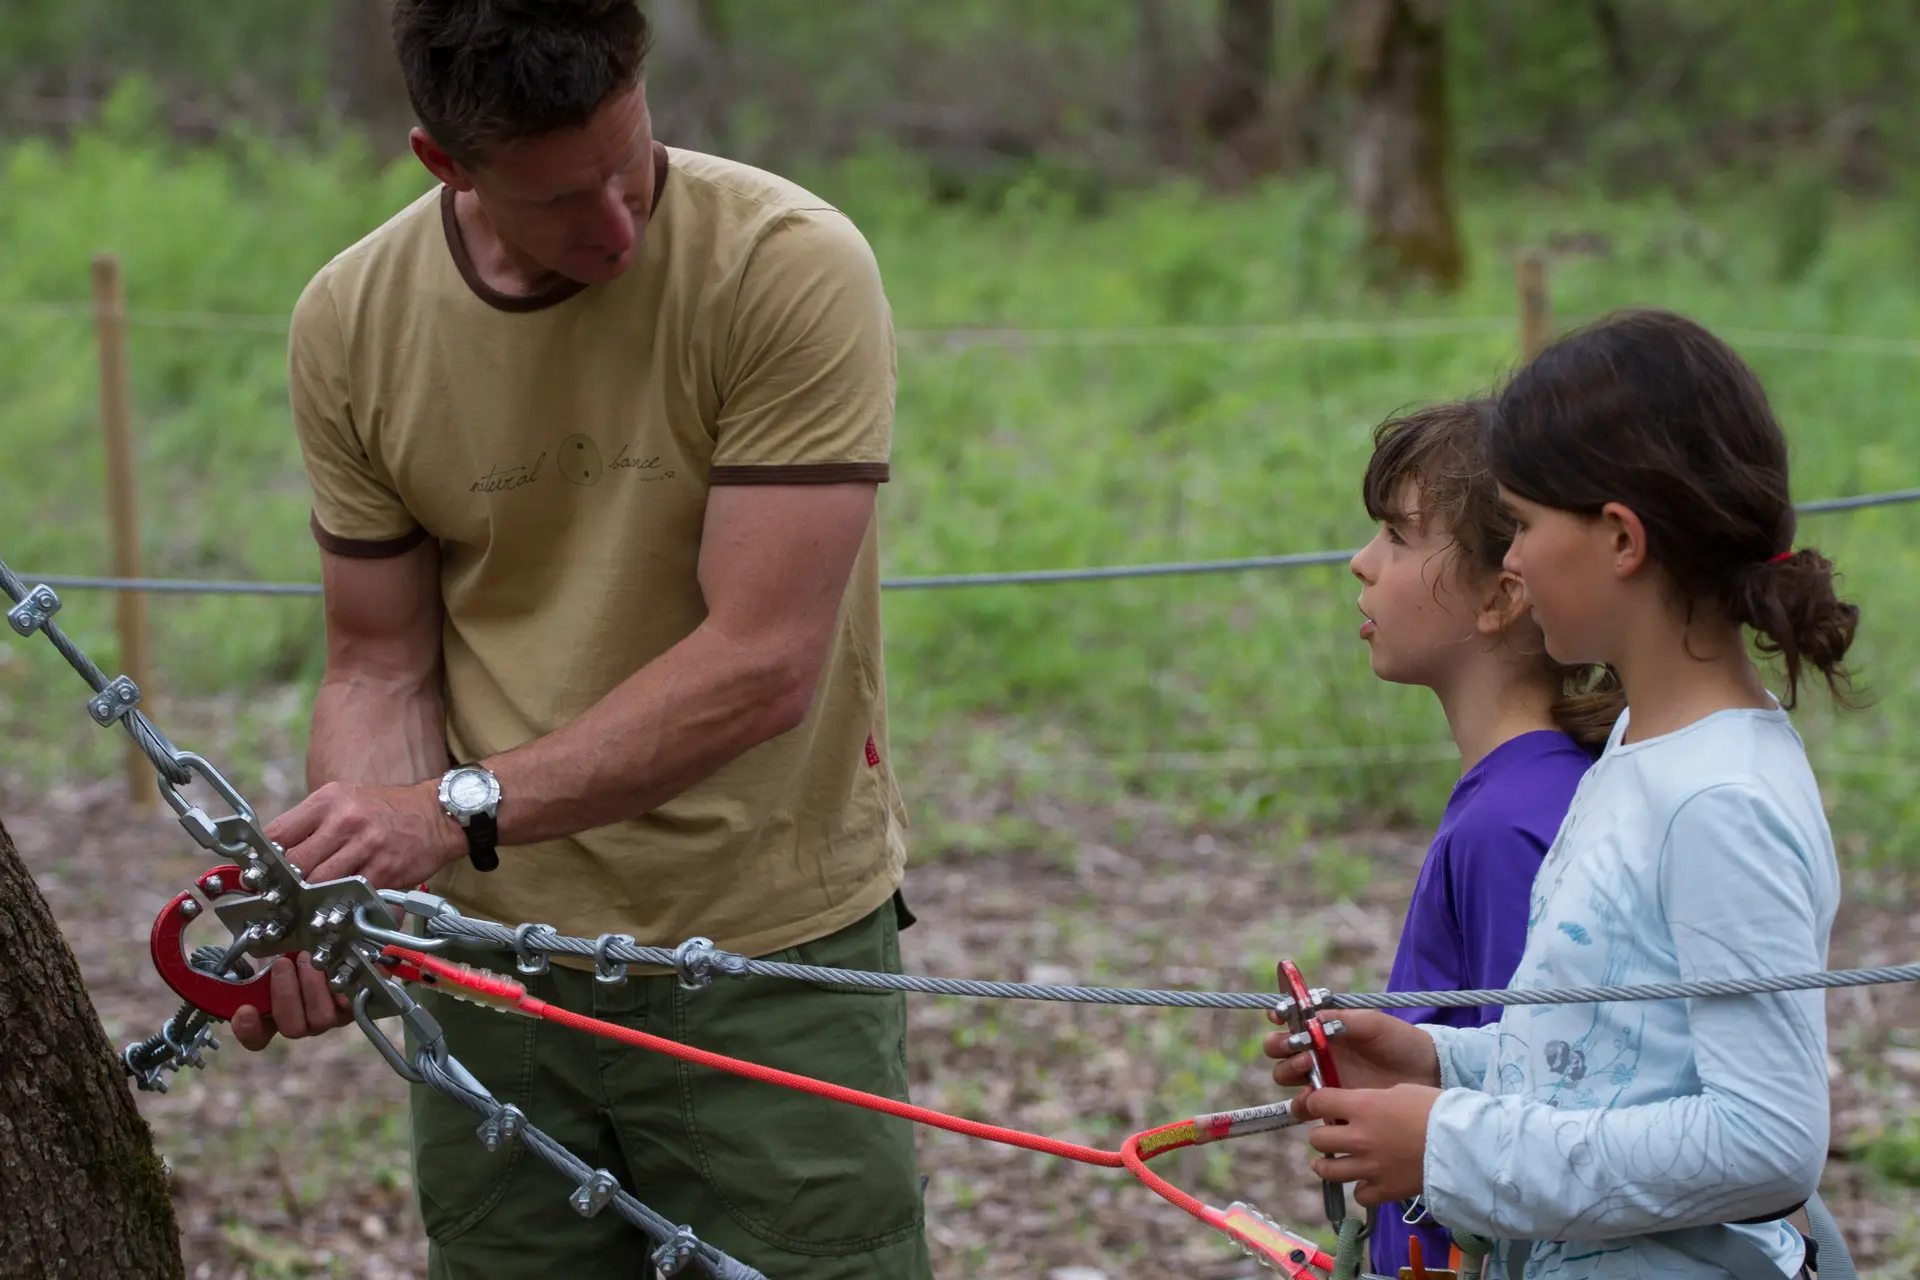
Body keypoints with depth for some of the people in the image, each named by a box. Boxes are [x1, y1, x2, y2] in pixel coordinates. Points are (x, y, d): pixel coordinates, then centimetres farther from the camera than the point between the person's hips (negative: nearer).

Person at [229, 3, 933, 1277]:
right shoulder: (351, 323, -3)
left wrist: (464, 811, -24)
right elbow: (382, 666, 3)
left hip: (772, 960, -3)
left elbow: (762, 668, -20)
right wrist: (340, 892, -15)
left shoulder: (791, 268, -16)